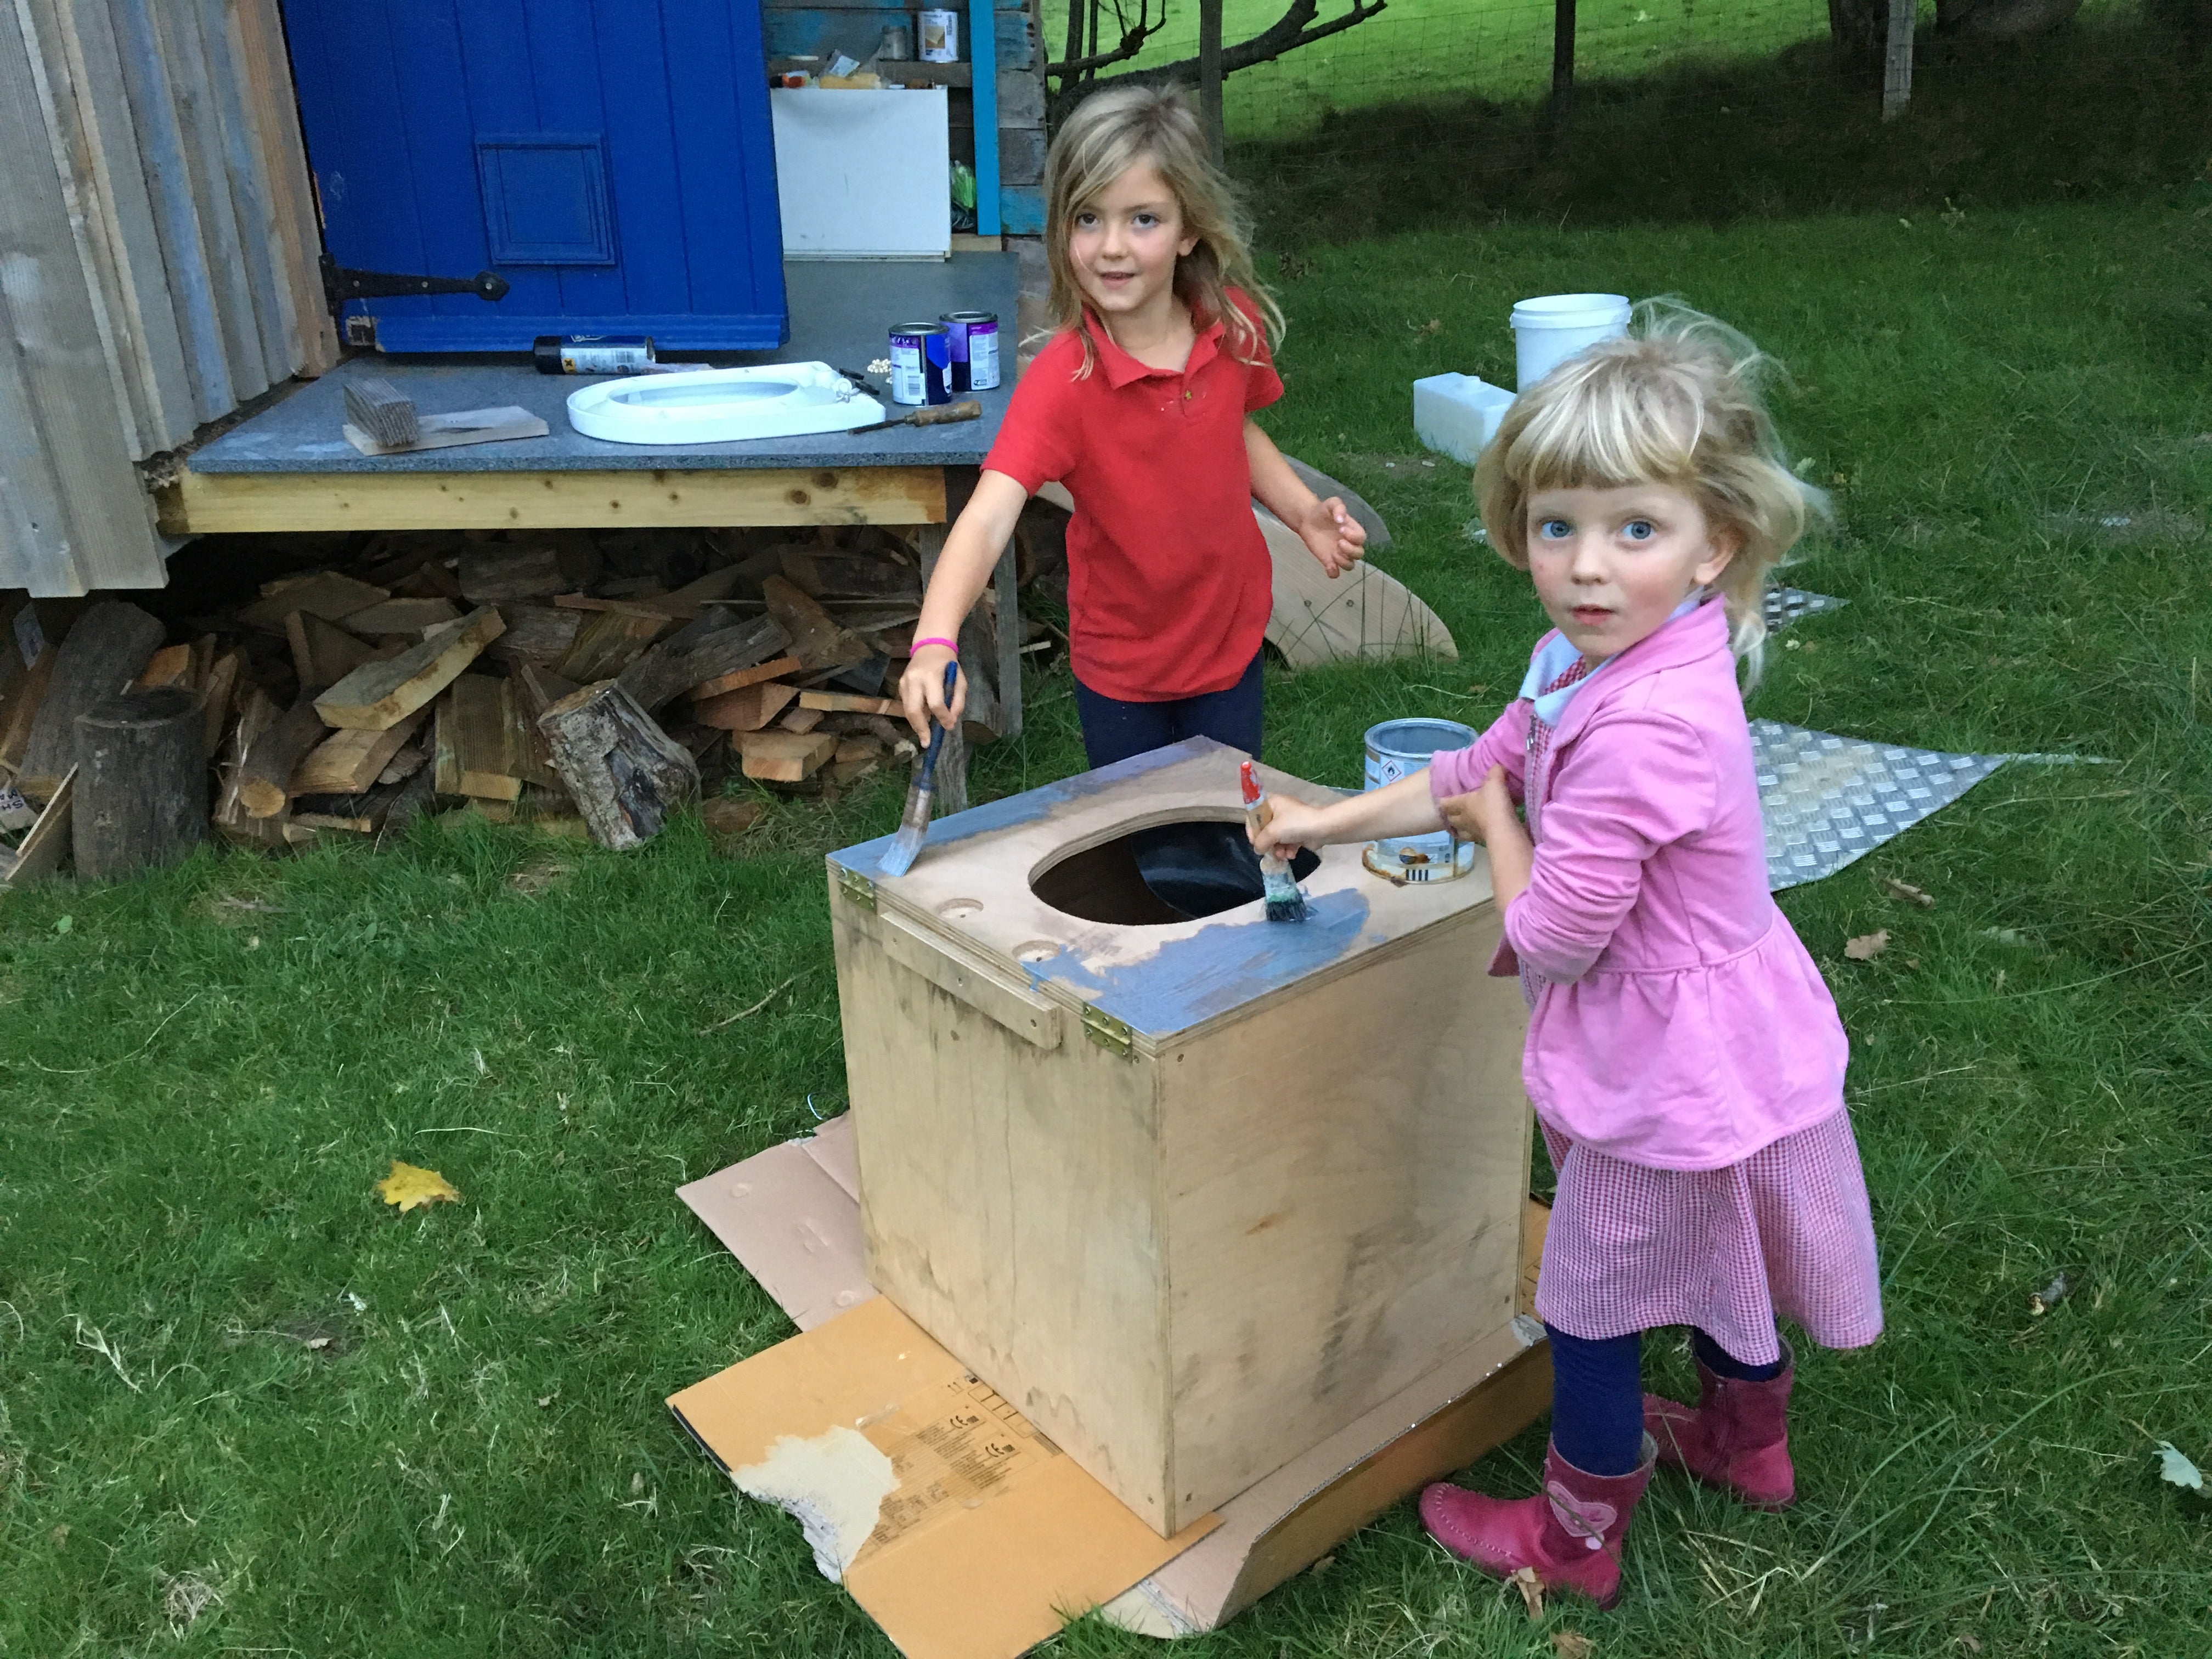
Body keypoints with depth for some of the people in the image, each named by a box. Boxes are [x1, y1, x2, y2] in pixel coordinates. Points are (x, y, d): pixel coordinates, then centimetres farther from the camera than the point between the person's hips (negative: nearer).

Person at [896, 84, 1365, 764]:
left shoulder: (1234, 325, -10)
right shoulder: (1063, 380, -26)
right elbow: (990, 514, -38)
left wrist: (1305, 514, -4)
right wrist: (935, 643, -54)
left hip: (1231, 641, 4)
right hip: (1121, 665, -3)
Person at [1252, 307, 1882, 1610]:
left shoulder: (1638, 731, -35)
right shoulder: (1597, 660, -4)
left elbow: (1549, 941, -28)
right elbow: (1484, 768, 11)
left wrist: (1497, 825, -11)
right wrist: (1328, 823, 11)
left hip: (1670, 1073, -9)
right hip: (1728, 1038, 9)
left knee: (1591, 1317, 13)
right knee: (1719, 1264, 31)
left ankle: (1575, 1540, 37)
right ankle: (1748, 1446, 58)